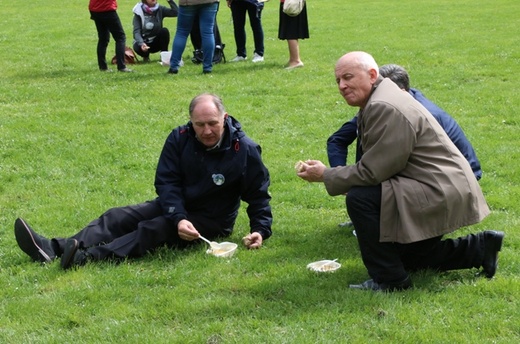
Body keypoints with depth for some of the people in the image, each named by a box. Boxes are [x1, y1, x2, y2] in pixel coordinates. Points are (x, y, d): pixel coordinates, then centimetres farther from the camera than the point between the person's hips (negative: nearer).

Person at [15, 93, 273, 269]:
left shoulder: (244, 149, -17)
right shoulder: (179, 138, -8)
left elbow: (258, 194, -7)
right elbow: (166, 182, -11)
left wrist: (260, 230, -19)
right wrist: (179, 218, -27)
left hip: (211, 220, -5)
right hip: (175, 207, 5)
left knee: (152, 229, -29)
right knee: (118, 217, -13)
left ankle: (91, 257, -48)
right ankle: (54, 249, -28)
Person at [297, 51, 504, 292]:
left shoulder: (385, 108, -23)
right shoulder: (375, 103, 11)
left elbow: (371, 172, -22)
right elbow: (373, 168, 13)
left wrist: (326, 176, -11)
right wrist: (328, 173, 5)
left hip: (440, 194, -12)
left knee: (359, 198, -23)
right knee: (409, 257, 23)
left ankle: (389, 279, -12)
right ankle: (479, 248, 26)